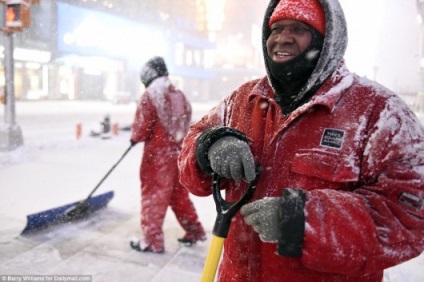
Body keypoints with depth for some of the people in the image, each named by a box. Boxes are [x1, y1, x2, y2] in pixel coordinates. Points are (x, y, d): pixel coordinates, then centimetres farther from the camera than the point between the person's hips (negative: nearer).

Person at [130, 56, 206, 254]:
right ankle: (194, 231, 27)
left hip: (158, 153, -7)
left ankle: (152, 240, 12)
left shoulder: (150, 95, -12)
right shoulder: (179, 95, 8)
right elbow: (185, 122, 12)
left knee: (153, 194, 4)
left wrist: (135, 138, 8)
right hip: (178, 151, 7)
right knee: (179, 194, 18)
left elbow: (142, 127, -12)